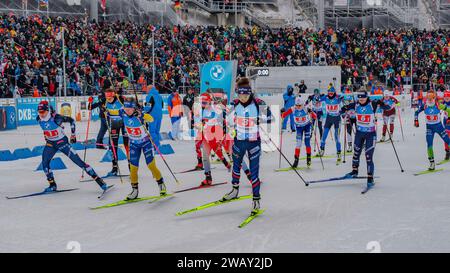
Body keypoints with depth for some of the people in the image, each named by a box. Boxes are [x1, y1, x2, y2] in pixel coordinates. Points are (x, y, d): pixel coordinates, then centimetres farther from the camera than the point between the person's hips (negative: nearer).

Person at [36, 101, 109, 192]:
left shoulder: (56, 118, -25)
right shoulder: (39, 119, -9)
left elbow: (71, 120, -12)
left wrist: (73, 134, -8)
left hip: (62, 142, -6)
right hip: (50, 144, 6)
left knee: (78, 161, -9)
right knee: (45, 163, -8)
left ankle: (98, 180, -7)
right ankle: (52, 185, 10)